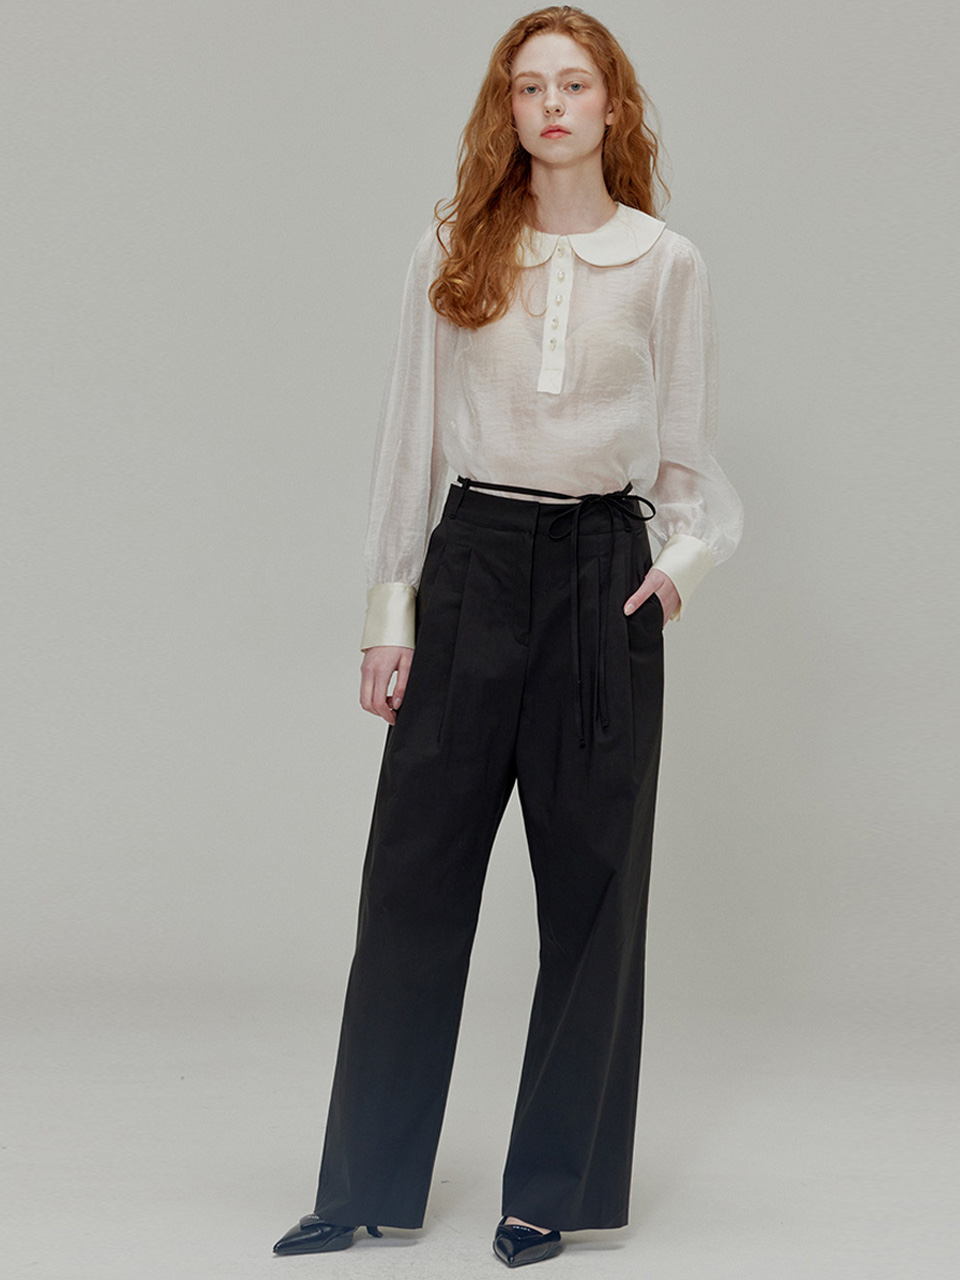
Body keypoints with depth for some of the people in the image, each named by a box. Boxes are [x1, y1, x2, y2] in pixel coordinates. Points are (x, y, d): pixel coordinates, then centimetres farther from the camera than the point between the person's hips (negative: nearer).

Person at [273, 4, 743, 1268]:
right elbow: (411, 436, 6)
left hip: (602, 571, 0)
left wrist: (689, 548, -11)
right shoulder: (454, 251, 5)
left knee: (590, 884, 5)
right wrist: (388, 612, 2)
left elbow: (690, 449, 8)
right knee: (415, 873, 2)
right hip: (473, 562, 1)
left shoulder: (667, 263, 4)